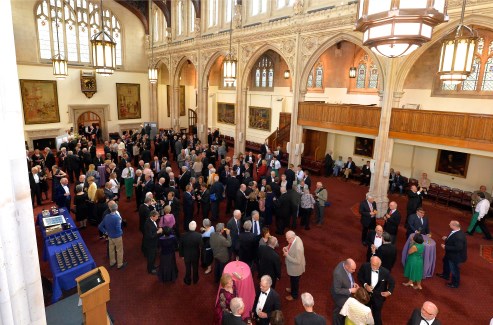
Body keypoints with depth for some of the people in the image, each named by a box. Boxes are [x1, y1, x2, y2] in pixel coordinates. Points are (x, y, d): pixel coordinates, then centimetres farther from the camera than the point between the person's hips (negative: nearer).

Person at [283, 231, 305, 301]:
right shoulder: (295, 238, -15)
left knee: (295, 281, 20)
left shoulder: (298, 247, -41)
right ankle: (293, 289, 58)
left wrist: (287, 255, -29)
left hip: (296, 268, -8)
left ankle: (294, 295, 45)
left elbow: (297, 261, -32)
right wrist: (287, 248, -12)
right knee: (292, 280, 32)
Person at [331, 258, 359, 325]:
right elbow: (337, 290, -30)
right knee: (339, 312, 21)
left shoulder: (346, 264, -20)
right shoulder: (338, 274, -43)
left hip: (346, 292, 8)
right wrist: (350, 290, -28)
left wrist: (353, 283, -10)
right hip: (340, 295, -8)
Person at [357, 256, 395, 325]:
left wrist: (389, 292, -21)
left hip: (378, 297, -2)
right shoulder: (365, 266, -25)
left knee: (377, 314, 19)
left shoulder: (385, 272, -26)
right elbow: (359, 276, -8)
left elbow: (392, 283, -7)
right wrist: (365, 285, -22)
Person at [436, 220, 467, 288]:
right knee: (446, 262, 32)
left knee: (454, 269, 13)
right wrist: (447, 239, -2)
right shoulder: (455, 232, -9)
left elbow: (458, 248, -36)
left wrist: (446, 247, -30)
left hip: (455, 256, -10)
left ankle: (455, 283, 37)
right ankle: (445, 275, 57)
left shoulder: (459, 236, -38)